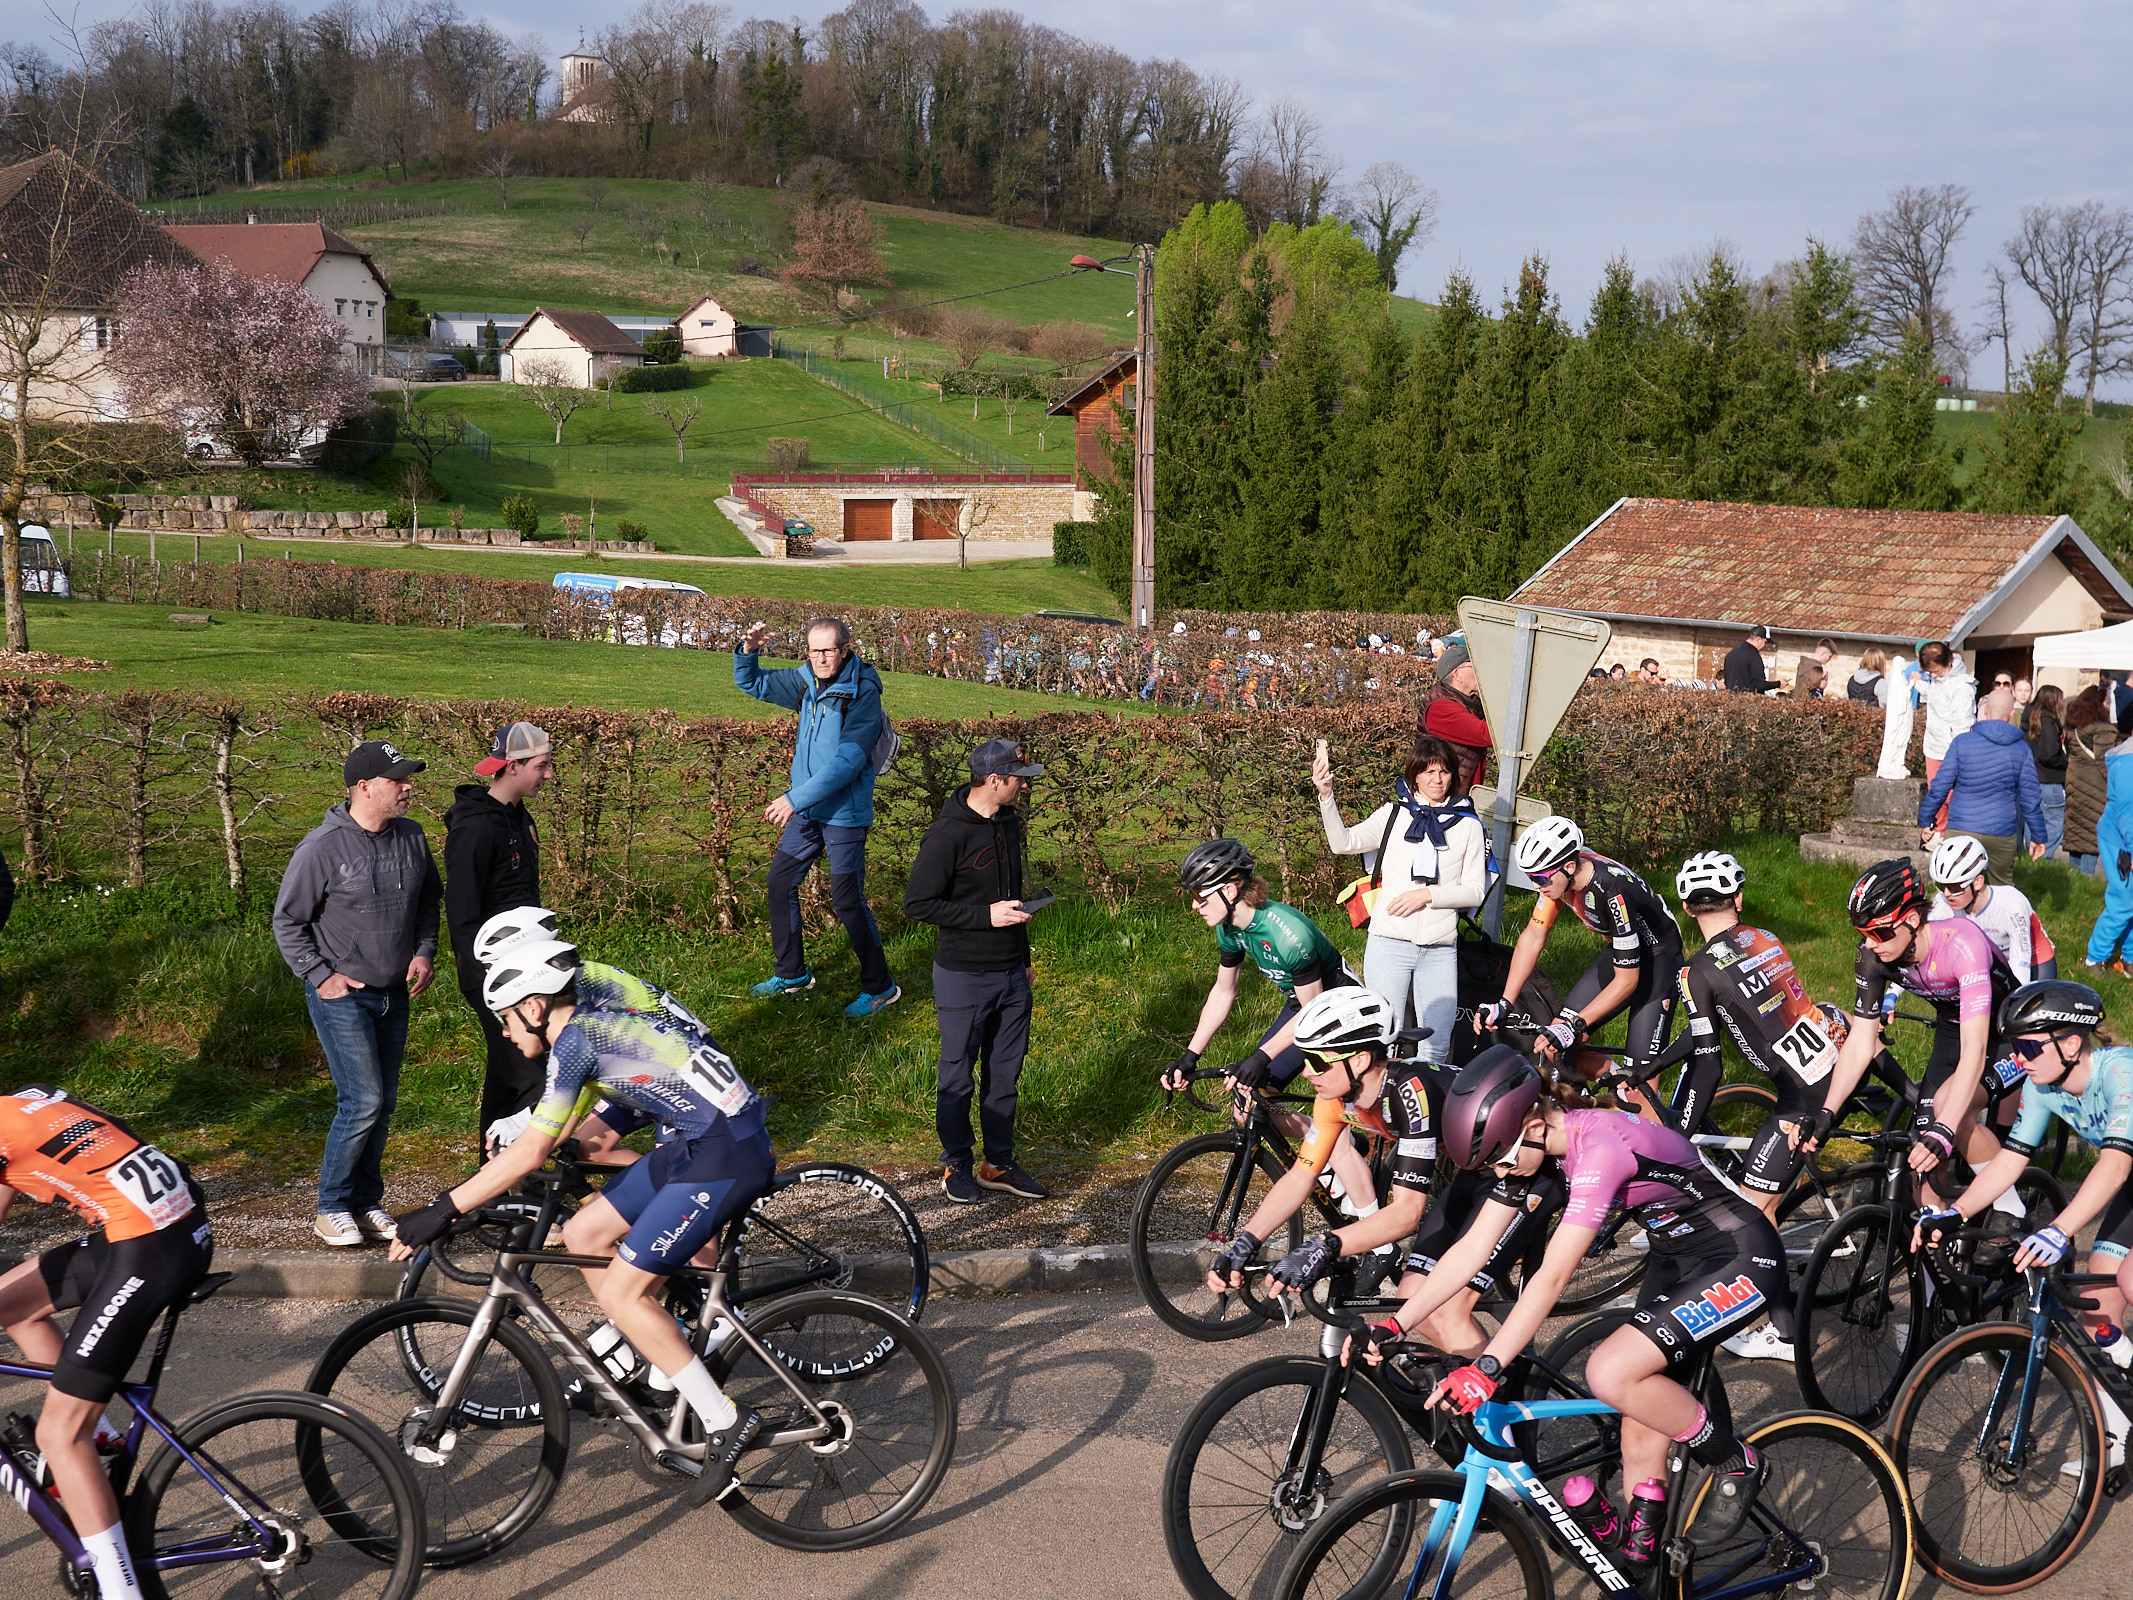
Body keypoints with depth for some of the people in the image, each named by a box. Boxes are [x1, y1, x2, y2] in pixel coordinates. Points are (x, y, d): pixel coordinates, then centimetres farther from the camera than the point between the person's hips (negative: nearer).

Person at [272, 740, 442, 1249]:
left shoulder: (413, 839, 3)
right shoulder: (323, 847, -14)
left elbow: (428, 901, 18)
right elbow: (287, 921, -6)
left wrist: (424, 951, 4)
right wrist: (321, 976, -10)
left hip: (394, 995, 6)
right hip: (341, 995, -6)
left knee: (384, 1103, 9)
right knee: (363, 1101, -11)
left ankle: (367, 1203, 22)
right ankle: (332, 1208, 4)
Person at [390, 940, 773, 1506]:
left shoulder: (576, 1039, -14)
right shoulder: (592, 1025, 15)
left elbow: (531, 1152, -18)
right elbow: (552, 1133, 25)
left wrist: (443, 1209, -14)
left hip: (727, 1156, -10)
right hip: (696, 1143, 10)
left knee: (619, 1291, -8)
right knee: (583, 1235, 11)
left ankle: (726, 1425, -4)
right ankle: (671, 1358, 22)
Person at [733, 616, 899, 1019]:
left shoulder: (863, 694, -19)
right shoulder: (806, 682, 3)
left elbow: (847, 761, -25)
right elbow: (752, 684, 16)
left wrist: (795, 798, -26)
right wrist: (748, 651, -6)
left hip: (844, 814, -8)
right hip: (807, 809, 8)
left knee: (848, 900, -4)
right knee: (780, 883, 13)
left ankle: (879, 988, 10)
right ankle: (792, 974, 29)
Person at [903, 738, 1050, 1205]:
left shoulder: (1008, 823, 7)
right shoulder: (948, 835, -18)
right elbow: (917, 903, -18)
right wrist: (985, 915, -21)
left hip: (1010, 974, 7)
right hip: (964, 977, -7)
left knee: (1005, 1072, 13)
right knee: (958, 1076, 6)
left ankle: (999, 1163, 25)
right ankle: (956, 1166, 21)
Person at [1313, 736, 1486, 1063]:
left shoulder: (1468, 825, 7)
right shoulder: (1393, 814, 7)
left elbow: (1476, 890, 3)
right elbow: (1343, 843, -5)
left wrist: (1427, 894, -11)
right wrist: (1326, 796, -18)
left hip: (1440, 951, 1)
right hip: (1389, 945, -1)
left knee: (1436, 1045, 1)